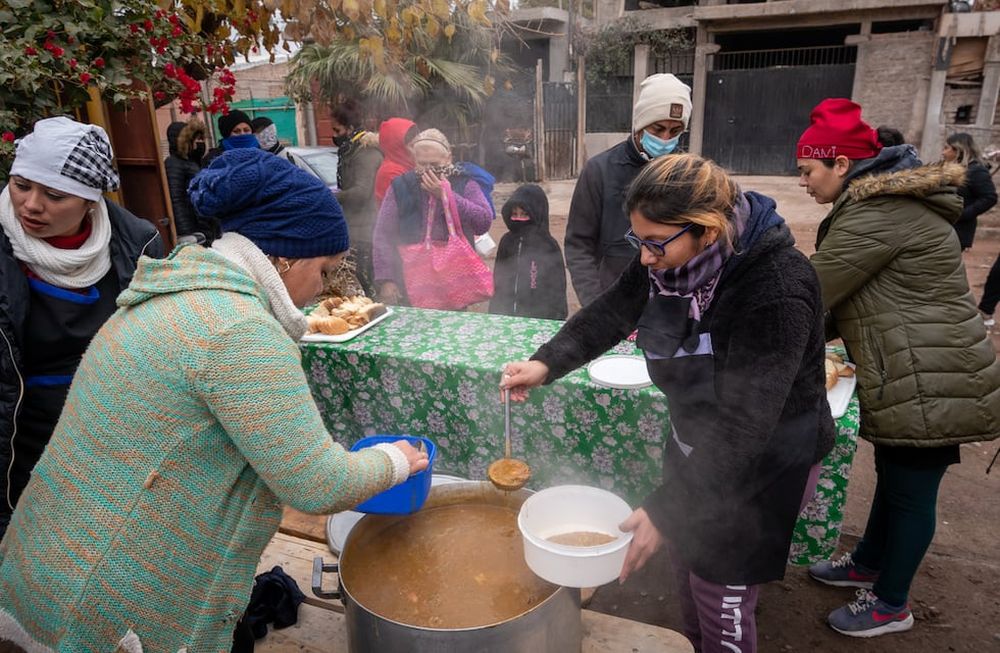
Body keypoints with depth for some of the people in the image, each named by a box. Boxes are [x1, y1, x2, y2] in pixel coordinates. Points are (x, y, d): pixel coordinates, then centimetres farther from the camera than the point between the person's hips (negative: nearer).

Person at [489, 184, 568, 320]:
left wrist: (554, 322, -10)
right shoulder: (507, 242, 4)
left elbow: (557, 289, -6)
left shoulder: (548, 246, -8)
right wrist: (495, 313, 9)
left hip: (539, 319, -4)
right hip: (506, 317, 4)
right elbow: (498, 282, 12)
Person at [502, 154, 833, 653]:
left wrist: (666, 510, -31)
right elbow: (610, 313, -1)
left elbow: (743, 425, -33)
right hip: (695, 441, 7)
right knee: (685, 560, 24)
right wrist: (547, 363, -17)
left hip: (765, 463, -6)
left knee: (721, 599, 9)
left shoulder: (778, 292, -33)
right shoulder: (670, 256, -13)